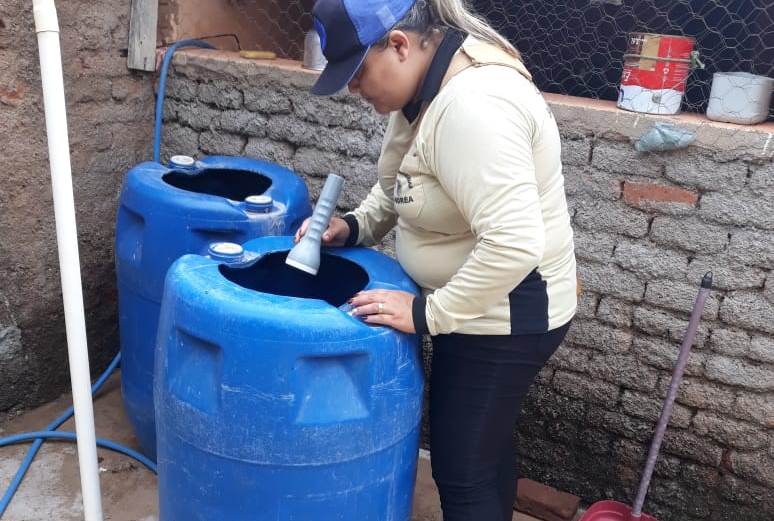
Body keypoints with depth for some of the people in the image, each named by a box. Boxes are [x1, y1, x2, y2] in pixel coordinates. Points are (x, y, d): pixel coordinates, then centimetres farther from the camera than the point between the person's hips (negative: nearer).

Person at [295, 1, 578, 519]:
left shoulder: (473, 105, -30)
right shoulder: (429, 80, 2)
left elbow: (513, 245, -35)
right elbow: (402, 183, 15)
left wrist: (429, 314, -26)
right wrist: (355, 225, 0)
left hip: (502, 314, -10)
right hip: (477, 303, 10)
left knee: (462, 469, 4)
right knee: (486, 443, 26)